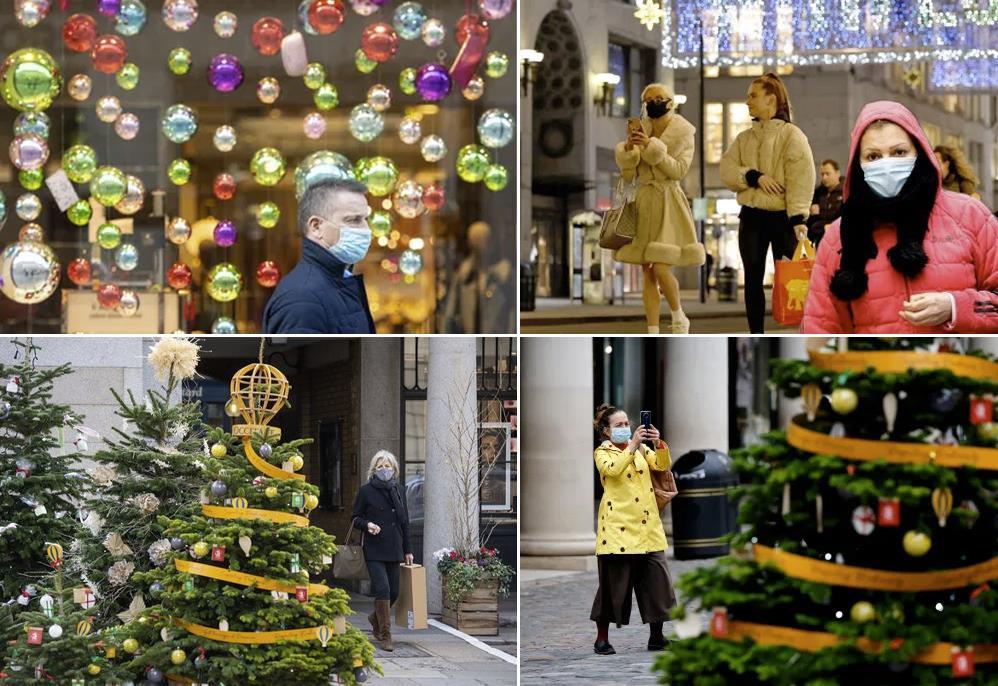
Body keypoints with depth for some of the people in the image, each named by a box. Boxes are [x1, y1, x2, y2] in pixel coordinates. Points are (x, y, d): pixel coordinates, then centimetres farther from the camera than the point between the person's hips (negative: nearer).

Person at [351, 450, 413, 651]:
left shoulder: (398, 491, 13)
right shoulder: (366, 491, 0)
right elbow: (355, 519, 5)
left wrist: (408, 550, 15)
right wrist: (367, 525, -17)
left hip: (394, 550, 5)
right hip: (374, 550, -5)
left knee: (394, 592, 7)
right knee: (382, 588, -14)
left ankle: (376, 618, 36)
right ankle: (385, 635, -8)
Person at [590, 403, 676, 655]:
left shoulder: (641, 449, 16)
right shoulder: (602, 452, 2)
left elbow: (663, 465, 0)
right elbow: (613, 469, -20)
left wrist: (659, 443, -17)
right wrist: (632, 445, -27)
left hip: (647, 525, 5)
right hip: (617, 527, -5)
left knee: (657, 580, 2)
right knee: (613, 583, -1)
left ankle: (656, 637, 13)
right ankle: (602, 638, 9)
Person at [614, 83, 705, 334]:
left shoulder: (682, 133, -1)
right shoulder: (641, 132, 11)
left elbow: (679, 170, -13)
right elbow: (628, 175, 8)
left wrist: (652, 147, -19)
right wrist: (628, 149, -9)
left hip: (668, 202, -5)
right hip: (644, 203, 5)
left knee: (661, 268, -15)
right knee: (648, 274, 2)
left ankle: (679, 317, 10)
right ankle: (653, 334, 4)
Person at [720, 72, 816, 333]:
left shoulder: (792, 135, -6)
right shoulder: (744, 138, 11)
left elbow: (801, 179, -13)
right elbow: (727, 170, 2)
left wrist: (798, 218, -22)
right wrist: (753, 177, -17)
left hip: (782, 217, -5)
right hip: (751, 216, 5)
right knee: (753, 278, 7)